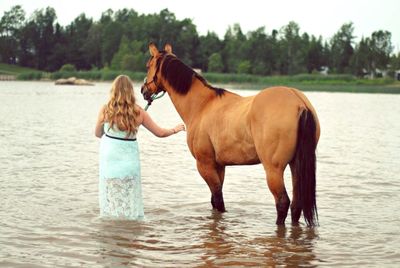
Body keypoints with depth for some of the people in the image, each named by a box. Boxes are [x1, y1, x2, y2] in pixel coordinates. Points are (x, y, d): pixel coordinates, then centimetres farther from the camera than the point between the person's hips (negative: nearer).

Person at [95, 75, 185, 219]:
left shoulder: (105, 111, -7)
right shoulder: (138, 112, -4)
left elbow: (97, 134, 9)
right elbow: (160, 133, 5)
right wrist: (175, 129, 24)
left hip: (110, 162, -1)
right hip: (130, 163, 1)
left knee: (111, 202, 8)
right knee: (130, 202, 12)